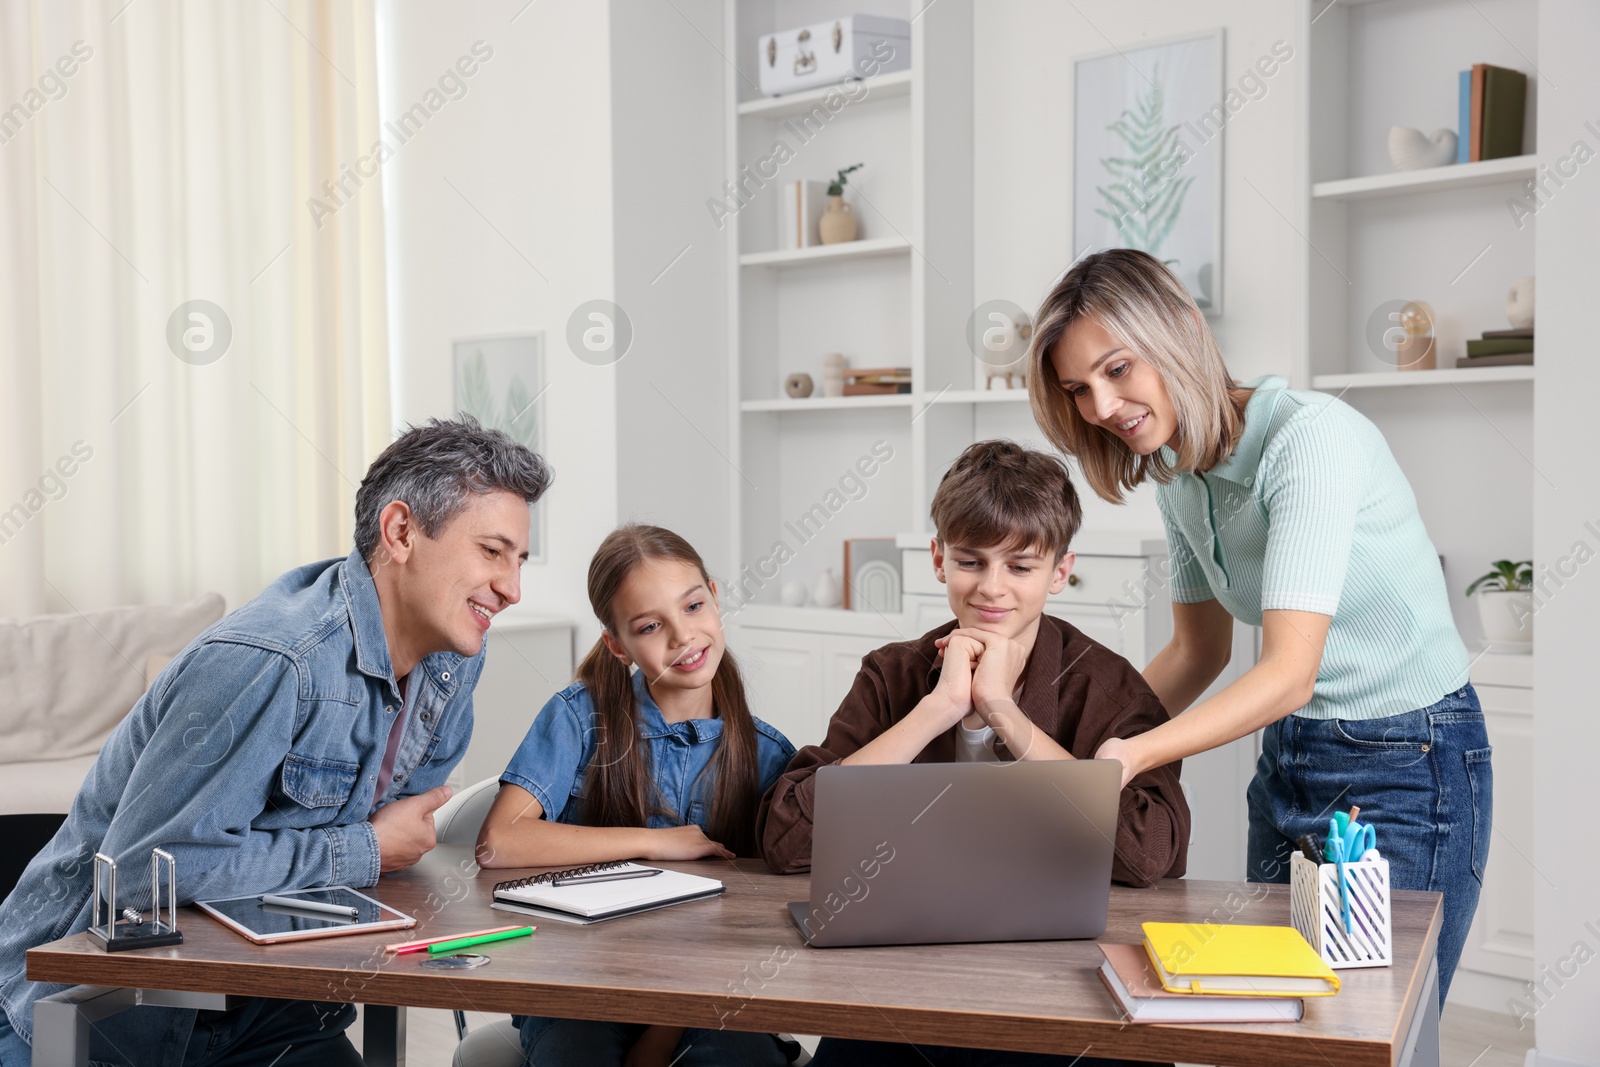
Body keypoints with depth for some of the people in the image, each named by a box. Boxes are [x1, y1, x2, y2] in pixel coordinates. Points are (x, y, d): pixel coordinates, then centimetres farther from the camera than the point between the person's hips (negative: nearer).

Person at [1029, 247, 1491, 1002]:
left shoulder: (1311, 434, -23)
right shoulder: (1178, 476, 2)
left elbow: (1290, 672, -30)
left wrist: (1136, 753, -41)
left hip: (1409, 768, -7)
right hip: (1288, 762, 8)